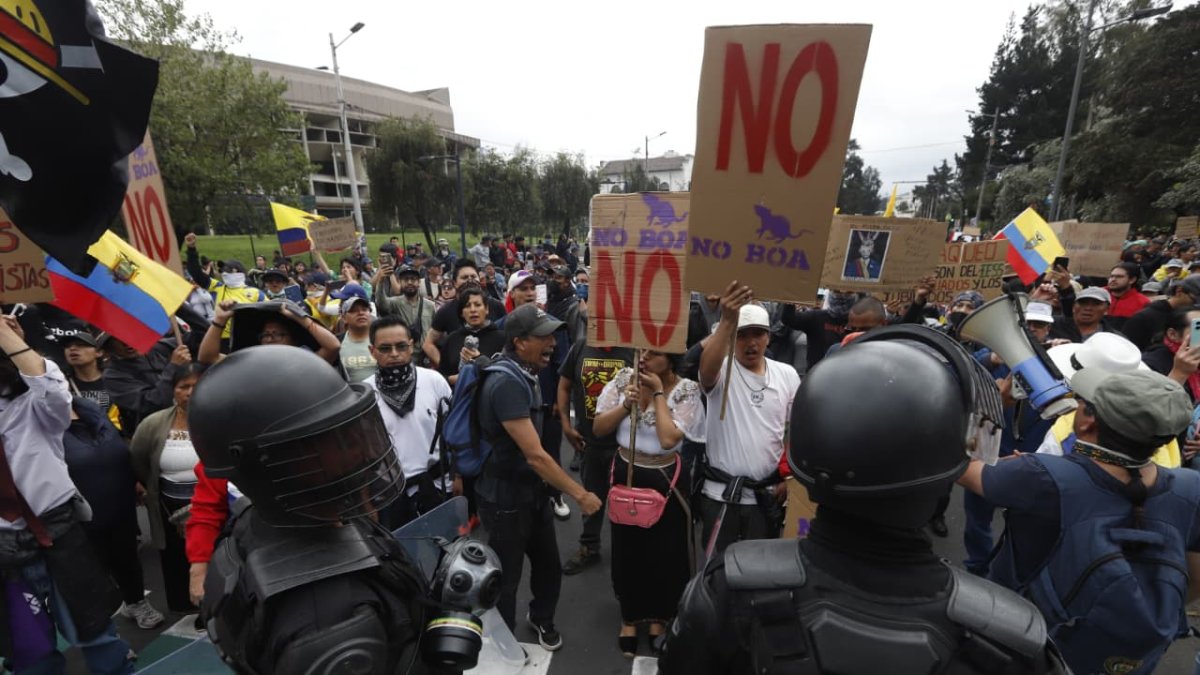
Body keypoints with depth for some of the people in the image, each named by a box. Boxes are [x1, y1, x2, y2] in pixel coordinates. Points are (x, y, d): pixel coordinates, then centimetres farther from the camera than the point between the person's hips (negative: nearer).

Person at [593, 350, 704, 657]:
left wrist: (658, 393, -23)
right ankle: (629, 617, 41)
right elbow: (599, 428, -7)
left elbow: (668, 439, -27)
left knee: (664, 551, 13)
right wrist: (626, 405, -22)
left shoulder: (686, 391, -17)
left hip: (664, 480, -2)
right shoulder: (623, 379, -8)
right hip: (625, 474, 3)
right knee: (627, 548, 16)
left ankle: (657, 617, 42)